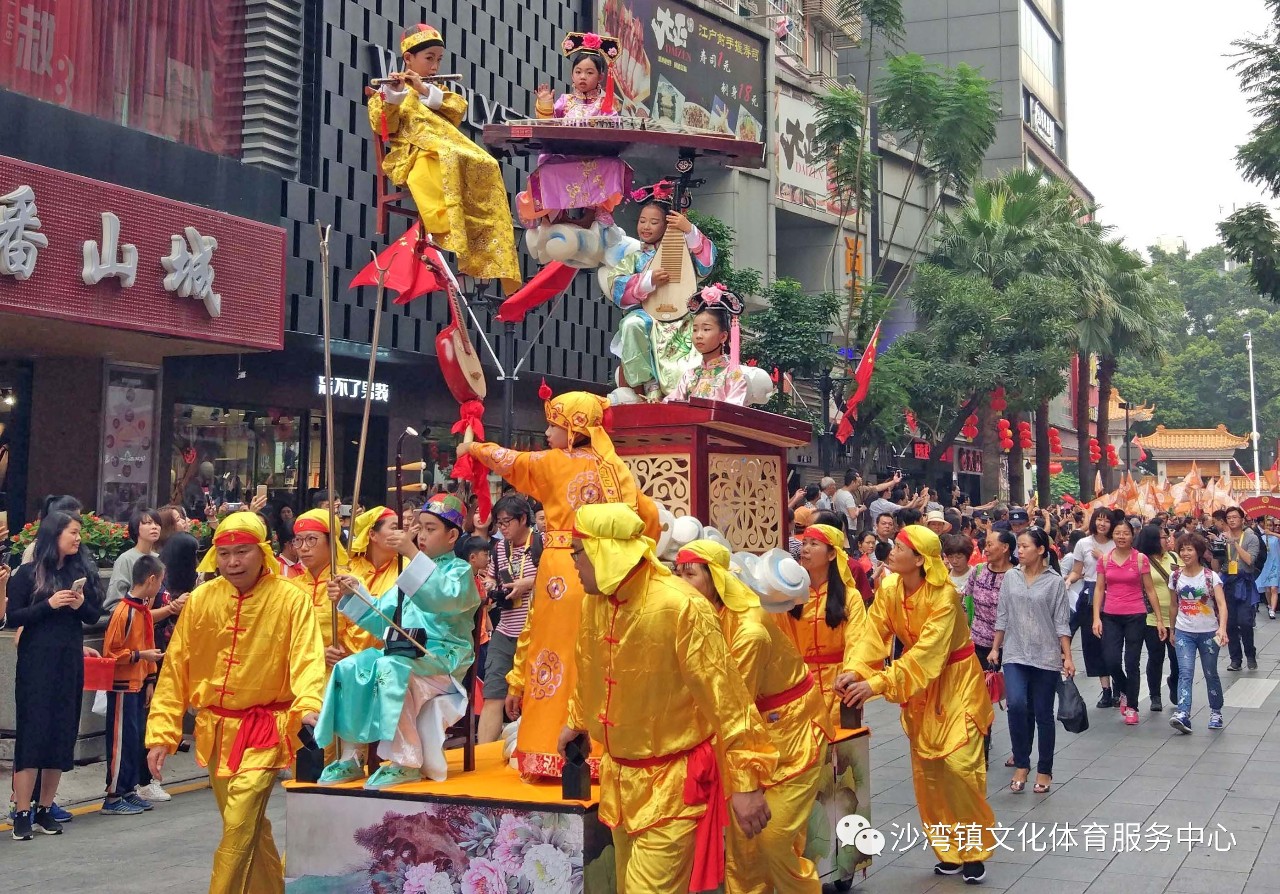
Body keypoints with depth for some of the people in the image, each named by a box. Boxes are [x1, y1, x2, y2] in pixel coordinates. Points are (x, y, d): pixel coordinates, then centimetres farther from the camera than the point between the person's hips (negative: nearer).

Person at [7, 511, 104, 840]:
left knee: (63, 734, 5)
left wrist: (80, 605, -11)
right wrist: (49, 605, -16)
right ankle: (22, 813, -1)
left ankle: (45, 809, 15)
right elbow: (12, 617, -5)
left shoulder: (83, 573, 7)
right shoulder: (29, 573, -2)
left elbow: (95, 616, 10)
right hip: (36, 663, -4)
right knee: (32, 733, -5)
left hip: (70, 663, 4)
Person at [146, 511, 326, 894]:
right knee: (249, 828, 15)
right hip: (215, 728, 5)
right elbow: (175, 668, 3)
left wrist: (309, 705, -42)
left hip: (264, 729, -4)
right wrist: (161, 734, -2)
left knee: (240, 827, -14)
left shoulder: (291, 600, -11)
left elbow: (307, 659, -22)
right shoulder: (201, 599, 0)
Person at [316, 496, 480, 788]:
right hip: (404, 651, 8)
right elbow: (381, 619, 23)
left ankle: (406, 763, -29)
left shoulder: (460, 570, 2)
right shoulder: (414, 572, 25)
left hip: (442, 656, -7)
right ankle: (351, 758, -8)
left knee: (390, 669, -35)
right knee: (347, 669, -12)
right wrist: (353, 594, 7)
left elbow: (445, 597, -25)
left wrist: (414, 554, -30)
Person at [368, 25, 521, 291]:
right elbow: (383, 128, -3)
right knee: (445, 162, -38)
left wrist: (426, 92, -5)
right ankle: (445, 235, -45)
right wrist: (392, 96, -18)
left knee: (486, 167, -23)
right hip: (413, 153, -5)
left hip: (450, 148, 5)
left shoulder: (437, 90, 30)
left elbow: (459, 110, 8)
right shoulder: (389, 89, 15)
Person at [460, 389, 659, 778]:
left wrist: (473, 448, 31)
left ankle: (552, 754, 3)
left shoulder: (554, 463, -1)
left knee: (558, 651, 0)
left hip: (562, 569, -4)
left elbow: (506, 460, 13)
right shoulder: (615, 468, 10)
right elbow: (650, 515, 11)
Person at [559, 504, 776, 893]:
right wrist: (578, 722, 35)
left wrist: (745, 780, -22)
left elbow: (724, 695, -22)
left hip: (674, 780, -7)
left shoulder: (680, 606, -24)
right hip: (620, 775, 8)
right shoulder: (595, 602, 0)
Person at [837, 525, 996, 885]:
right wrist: (854, 670, -36)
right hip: (919, 685, 6)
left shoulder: (944, 596, -27)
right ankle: (951, 851, 21)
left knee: (959, 764, -10)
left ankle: (974, 849, 9)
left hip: (955, 680, -6)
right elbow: (872, 633, -17)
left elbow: (926, 652, -34)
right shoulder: (888, 588, -9)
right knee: (926, 770, 8)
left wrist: (877, 683, -43)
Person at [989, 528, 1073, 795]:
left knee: (1043, 714, 4)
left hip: (1046, 657, -2)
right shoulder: (1010, 577, 4)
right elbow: (1002, 616, 9)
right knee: (1016, 705, -17)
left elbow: (1061, 622, -4)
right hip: (1015, 654, 2)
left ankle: (1044, 771, 18)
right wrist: (995, 648, 9)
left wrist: (1068, 657, -8)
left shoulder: (1054, 581, -4)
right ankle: (1021, 764, -1)